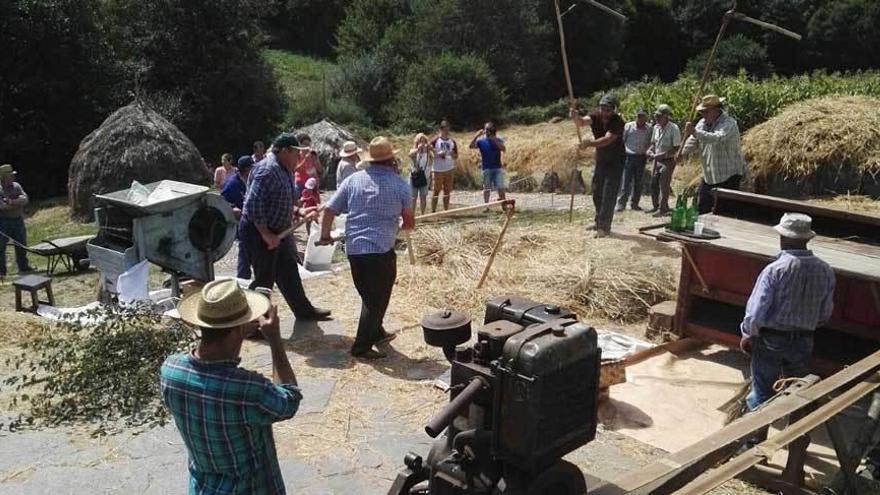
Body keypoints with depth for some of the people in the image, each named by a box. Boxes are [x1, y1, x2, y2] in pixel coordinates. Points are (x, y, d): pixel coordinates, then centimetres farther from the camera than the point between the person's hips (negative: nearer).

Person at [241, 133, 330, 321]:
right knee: (265, 279, 0)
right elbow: (253, 206, -28)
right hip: (259, 233, -10)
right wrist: (266, 235, -26)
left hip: (279, 232, 10)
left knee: (289, 273, 19)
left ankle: (304, 310, 33)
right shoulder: (267, 171, -23)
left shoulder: (285, 170, 8)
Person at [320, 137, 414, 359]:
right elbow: (409, 222, 4)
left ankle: (376, 332, 36)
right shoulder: (399, 184, -2)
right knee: (377, 299, 6)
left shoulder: (353, 180, 5)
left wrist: (325, 236, 18)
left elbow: (329, 209, 4)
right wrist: (400, 226, 26)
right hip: (381, 249, -4)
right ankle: (362, 346, 7)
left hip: (353, 248, 5)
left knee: (368, 295, 21)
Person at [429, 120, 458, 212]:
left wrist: (452, 154, -8)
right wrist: (438, 154, -21)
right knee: (436, 191, -1)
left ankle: (446, 211, 12)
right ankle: (433, 211, 3)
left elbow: (456, 157, 14)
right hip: (438, 170, -4)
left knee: (447, 191, 7)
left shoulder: (452, 141, 9)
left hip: (449, 169, 4)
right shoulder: (435, 140, -5)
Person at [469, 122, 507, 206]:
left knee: (500, 187, -4)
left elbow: (503, 149, -15)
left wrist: (494, 139, -22)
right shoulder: (481, 141, 1)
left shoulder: (498, 140, 2)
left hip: (497, 167, 0)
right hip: (486, 168, 0)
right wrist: (477, 135, -23)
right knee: (486, 188, 7)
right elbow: (471, 146, -14)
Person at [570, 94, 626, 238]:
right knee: (597, 192, 14)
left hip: (615, 162, -6)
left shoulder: (618, 123, -24)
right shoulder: (596, 116, -10)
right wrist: (576, 117, -54)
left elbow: (607, 139, -39)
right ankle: (599, 222, 30)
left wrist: (591, 143, -57)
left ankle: (604, 227, -4)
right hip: (600, 160, 6)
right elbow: (583, 122, -30)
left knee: (608, 195, -9)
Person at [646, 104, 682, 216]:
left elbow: (676, 148, -15)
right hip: (656, 160, 7)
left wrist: (663, 155, -23)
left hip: (668, 161, -7)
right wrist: (650, 150, -1)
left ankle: (663, 209, 3)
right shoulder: (656, 127, 6)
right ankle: (655, 206, 23)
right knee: (653, 184, 10)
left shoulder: (673, 128, -15)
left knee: (664, 185, -4)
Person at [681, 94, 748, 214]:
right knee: (701, 209, 11)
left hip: (728, 175, -8)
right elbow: (693, 141, 7)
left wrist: (695, 132, -48)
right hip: (708, 175, 8)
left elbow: (717, 138, -37)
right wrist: (681, 153, -13)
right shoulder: (703, 123, 7)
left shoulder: (728, 123, -18)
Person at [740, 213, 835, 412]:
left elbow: (756, 311, -19)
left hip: (771, 340, -4)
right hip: (803, 343, 4)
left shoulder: (775, 270, -21)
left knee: (762, 393, 10)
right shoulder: (825, 271, -7)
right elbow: (825, 314, 4)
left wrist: (748, 335, -2)